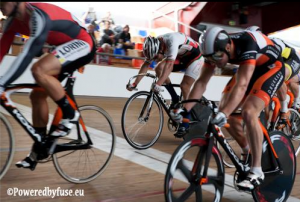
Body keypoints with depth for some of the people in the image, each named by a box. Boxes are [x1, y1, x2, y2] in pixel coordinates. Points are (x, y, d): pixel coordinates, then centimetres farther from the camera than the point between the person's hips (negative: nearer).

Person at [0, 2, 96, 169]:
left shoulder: (38, 16, -29)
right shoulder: (14, 20, -1)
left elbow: (28, 54, -37)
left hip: (82, 44, -9)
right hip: (67, 47, 9)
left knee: (39, 70, -32)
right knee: (37, 96, 5)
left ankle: (70, 114, -13)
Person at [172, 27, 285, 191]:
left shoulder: (246, 45, -38)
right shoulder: (214, 49, -19)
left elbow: (241, 85, -48)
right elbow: (201, 82, -19)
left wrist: (223, 114, -58)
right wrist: (185, 109, -30)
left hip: (272, 67, -7)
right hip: (249, 68, 7)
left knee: (248, 112, -26)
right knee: (224, 109, -6)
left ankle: (256, 172, -16)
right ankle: (248, 152, 15)